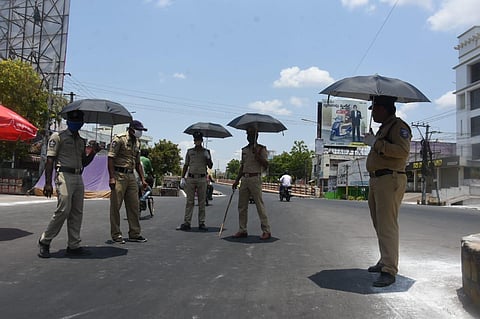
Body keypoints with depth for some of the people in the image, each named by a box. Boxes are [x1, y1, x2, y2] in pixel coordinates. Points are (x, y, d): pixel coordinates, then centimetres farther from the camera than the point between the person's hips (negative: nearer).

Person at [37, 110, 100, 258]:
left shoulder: (81, 141, 21)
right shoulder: (58, 136, 0)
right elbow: (50, 160, -6)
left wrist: (93, 152, 5)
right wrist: (48, 183, -14)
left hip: (78, 178, 7)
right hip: (64, 176, -7)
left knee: (77, 212, 5)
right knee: (63, 210, -14)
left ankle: (74, 245, 11)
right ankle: (45, 241, 3)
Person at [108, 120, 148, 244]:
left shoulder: (137, 142, 16)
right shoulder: (119, 139, -7)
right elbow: (110, 158, -12)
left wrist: (142, 179, 15)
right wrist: (112, 177, -20)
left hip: (131, 176, 7)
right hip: (119, 175, -7)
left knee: (134, 206, 7)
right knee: (115, 206, 0)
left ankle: (134, 234, 16)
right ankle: (116, 234, 9)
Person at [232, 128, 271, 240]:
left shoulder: (261, 149, -1)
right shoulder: (244, 150, 18)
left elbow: (266, 164, -12)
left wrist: (257, 155, -20)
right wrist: (237, 180, 17)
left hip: (255, 178, -7)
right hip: (244, 179, 7)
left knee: (260, 205, -7)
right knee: (242, 206, 7)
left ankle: (266, 231, -1)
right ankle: (242, 230, 15)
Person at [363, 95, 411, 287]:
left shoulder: (399, 126, -8)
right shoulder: (384, 128, 22)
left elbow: (403, 151, -23)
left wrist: (376, 143, -20)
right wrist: (372, 142, 15)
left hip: (390, 180, -10)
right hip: (376, 180, 10)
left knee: (387, 226, -12)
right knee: (379, 224, 15)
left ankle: (389, 271, -9)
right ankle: (385, 262, 27)